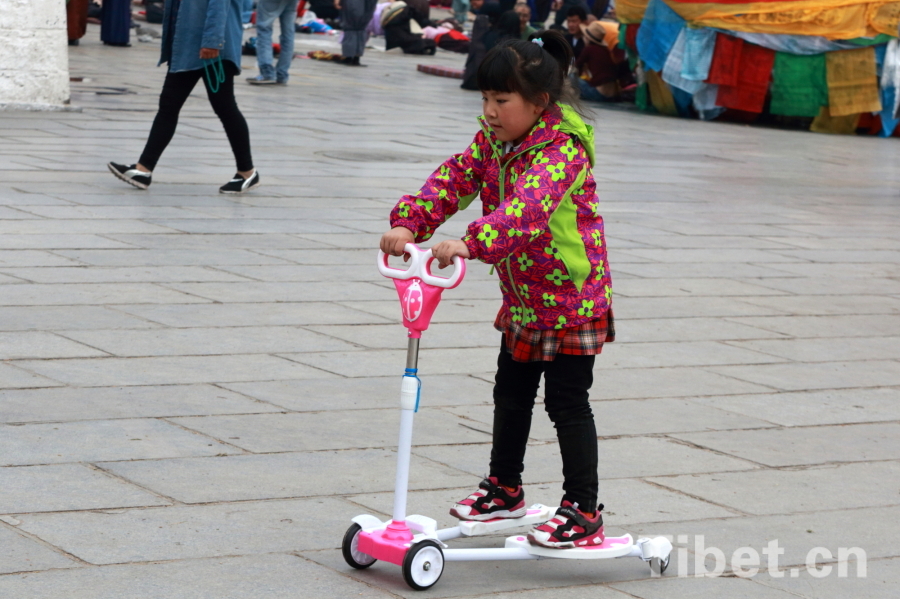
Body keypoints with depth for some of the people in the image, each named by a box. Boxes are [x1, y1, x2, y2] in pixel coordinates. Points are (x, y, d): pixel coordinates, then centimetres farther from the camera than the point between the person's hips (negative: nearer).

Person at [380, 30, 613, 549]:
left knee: (567, 402, -4)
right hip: (523, 295, 8)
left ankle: (584, 511, 5)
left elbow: (528, 207, -42)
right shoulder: (493, 140, 0)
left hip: (571, 296, -8)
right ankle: (505, 488, 36)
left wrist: (471, 244, -55)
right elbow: (454, 180, -8)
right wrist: (409, 223, -27)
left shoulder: (562, 149, -26)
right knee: (511, 392, 19)